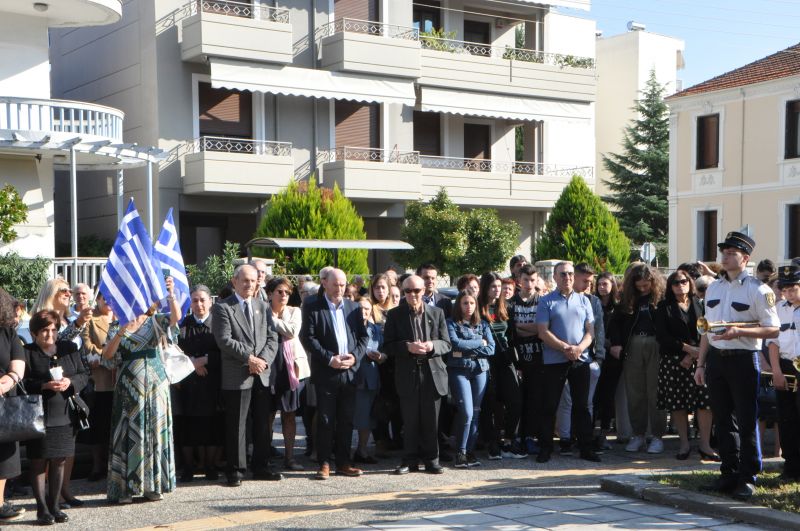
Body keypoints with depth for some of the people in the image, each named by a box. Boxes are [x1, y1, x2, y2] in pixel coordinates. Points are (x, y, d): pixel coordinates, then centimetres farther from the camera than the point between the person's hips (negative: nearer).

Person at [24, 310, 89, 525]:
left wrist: (70, 382, -10)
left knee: (59, 461, 9)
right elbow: (23, 383, -8)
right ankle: (42, 509, 10)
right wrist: (45, 386, -20)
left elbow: (84, 375, 10)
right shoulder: (27, 353, -3)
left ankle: (55, 506, 20)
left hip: (64, 416, 4)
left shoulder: (69, 348, 10)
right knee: (39, 463, 2)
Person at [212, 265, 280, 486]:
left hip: (263, 374, 5)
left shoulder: (263, 307, 15)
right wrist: (249, 358, -15)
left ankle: (261, 466, 20)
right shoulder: (222, 308, -2)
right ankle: (236, 470, 8)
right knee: (236, 425, 0)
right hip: (237, 375, -5)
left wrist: (263, 360, -8)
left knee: (263, 423, 10)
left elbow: (272, 338, 8)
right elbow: (224, 340, -12)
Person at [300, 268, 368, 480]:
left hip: (350, 372, 4)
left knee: (346, 421, 8)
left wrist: (355, 356, -6)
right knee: (325, 421, 0)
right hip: (325, 374, -4)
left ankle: (343, 463, 16)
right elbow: (307, 338, -8)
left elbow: (363, 336, 11)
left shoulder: (354, 308, 13)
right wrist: (330, 359, -14)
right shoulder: (312, 308, 0)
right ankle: (324, 464, 7)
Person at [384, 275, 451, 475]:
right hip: (407, 375, -1)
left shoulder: (437, 313, 9)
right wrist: (408, 347, -17)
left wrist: (432, 345, -14)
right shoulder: (395, 314, 5)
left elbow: (446, 344, 7)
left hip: (432, 374, 1)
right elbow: (388, 346, 0)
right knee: (410, 421, 4)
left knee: (431, 421, 5)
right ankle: (410, 460, 14)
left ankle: (431, 460, 15)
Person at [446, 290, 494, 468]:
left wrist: (467, 350, -7)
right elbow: (455, 343, -13)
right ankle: (461, 452, -1)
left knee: (475, 412, 3)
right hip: (459, 371, -4)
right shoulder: (451, 323, 3)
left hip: (480, 370, 4)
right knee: (466, 413, -12)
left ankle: (470, 451, 10)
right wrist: (480, 342, -3)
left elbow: (491, 348, 3)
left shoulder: (483, 324, 14)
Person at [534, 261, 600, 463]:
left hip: (581, 360, 3)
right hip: (553, 361, -3)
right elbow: (543, 332, -7)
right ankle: (545, 448, 11)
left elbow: (590, 330, 6)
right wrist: (565, 348, -16)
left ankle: (585, 448, 13)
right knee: (549, 406, 2)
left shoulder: (583, 300, 11)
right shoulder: (546, 301, 1)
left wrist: (579, 347, -12)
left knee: (582, 405, 7)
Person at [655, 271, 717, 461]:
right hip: (672, 361, -1)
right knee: (677, 402, 0)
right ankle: (684, 444, 11)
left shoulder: (699, 305, 11)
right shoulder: (664, 307, 6)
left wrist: (692, 355, -9)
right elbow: (662, 336, -3)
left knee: (704, 400, -8)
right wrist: (687, 348, -10)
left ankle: (705, 445, -3)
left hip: (698, 359, 1)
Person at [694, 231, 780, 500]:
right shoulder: (713, 288, 13)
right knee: (722, 419, 12)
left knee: (746, 421, -1)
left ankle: (748, 478, 9)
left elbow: (773, 328, -10)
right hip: (715, 358, 6)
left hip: (743, 359, -6)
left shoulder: (757, 289, -7)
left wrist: (739, 332, -22)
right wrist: (700, 364, 14)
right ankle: (729, 473, 22)